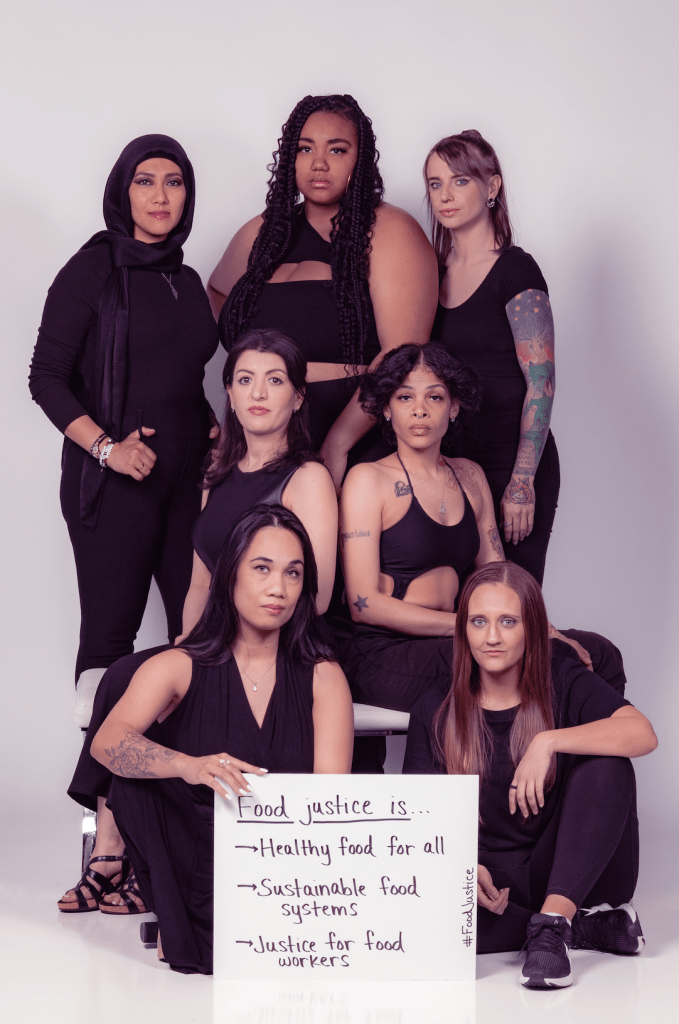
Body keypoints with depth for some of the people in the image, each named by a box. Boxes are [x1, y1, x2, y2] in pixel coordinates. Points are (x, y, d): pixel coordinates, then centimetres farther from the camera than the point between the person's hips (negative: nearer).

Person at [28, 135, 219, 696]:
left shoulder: (187, 281, 16)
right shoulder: (93, 269, -2)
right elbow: (47, 376, -6)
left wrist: (214, 433, 5)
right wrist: (106, 447, -17)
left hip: (189, 473, 6)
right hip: (114, 478, -5)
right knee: (110, 633, -6)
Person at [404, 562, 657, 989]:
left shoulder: (564, 682, 0)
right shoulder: (436, 713, 4)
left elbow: (644, 734, -19)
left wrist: (547, 742, -29)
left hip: (573, 875, -1)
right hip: (492, 884, 1)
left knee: (607, 764, -25)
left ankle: (552, 921, -30)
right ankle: (585, 926, -17)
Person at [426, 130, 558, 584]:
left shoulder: (515, 271, -8)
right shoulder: (435, 272, 11)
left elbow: (541, 385, -12)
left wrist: (522, 483, -18)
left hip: (509, 459, -6)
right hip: (448, 460, 6)